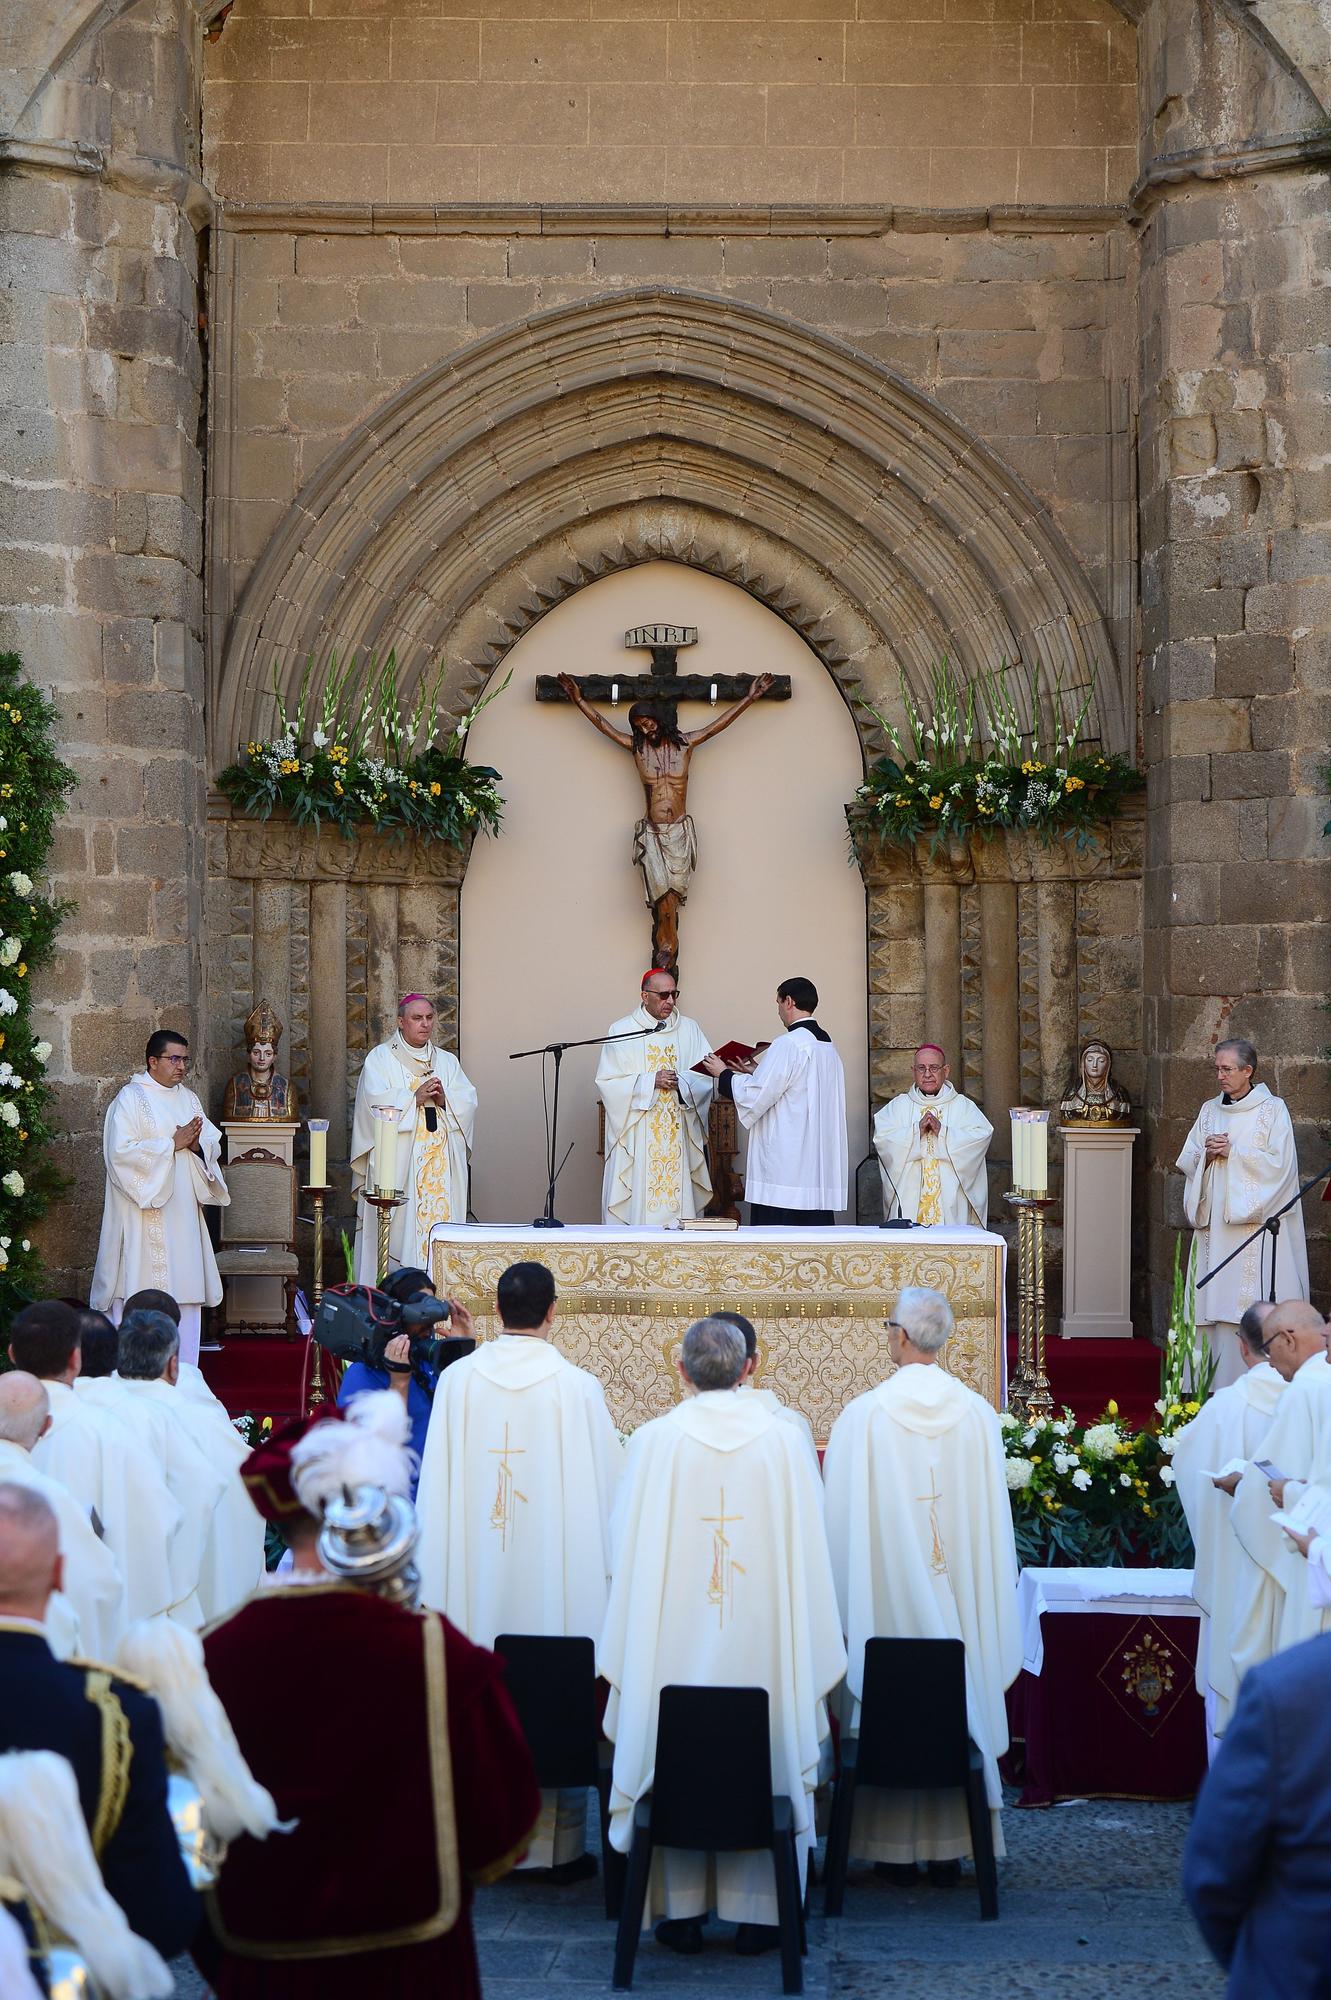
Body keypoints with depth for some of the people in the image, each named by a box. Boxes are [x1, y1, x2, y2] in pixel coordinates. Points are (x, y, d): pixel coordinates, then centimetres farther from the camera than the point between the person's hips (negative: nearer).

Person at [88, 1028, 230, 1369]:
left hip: (182, 1210, 7)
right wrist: (173, 1143, -15)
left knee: (184, 1287, 5)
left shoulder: (188, 1099, 15)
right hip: (144, 1213, -6)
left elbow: (213, 1146, 13)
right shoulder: (130, 1099, -6)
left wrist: (197, 1145, -10)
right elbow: (121, 1151, -16)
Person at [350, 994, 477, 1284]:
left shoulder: (447, 1061, 19)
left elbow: (468, 1102, 9)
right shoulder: (380, 1058, 6)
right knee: (400, 1226, -10)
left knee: (441, 1215, -4)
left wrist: (444, 1099, -10)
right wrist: (414, 1097, -15)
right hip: (399, 1161, -4)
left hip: (442, 1160, 4)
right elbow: (375, 1102, -7)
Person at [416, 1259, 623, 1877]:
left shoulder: (458, 1380, -3)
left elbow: (435, 1487, 3)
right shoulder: (578, 1387, -9)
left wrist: (437, 1583, 12)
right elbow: (604, 1488, -3)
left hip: (475, 1582, 2)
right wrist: (603, 1567, 9)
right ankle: (559, 1843, 11)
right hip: (558, 1580, -2)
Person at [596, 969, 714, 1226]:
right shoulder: (621, 1031, 3)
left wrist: (681, 1082, -15)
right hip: (637, 1142, -2)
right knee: (638, 1204, -7)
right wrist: (651, 1081, -13)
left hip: (678, 1136, 2)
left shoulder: (689, 1029, 10)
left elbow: (707, 1076, 4)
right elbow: (608, 1082, -4)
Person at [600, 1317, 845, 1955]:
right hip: (763, 1641, 1)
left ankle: (681, 1911, 12)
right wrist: (806, 1659, 10)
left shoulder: (654, 1441, -6)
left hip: (673, 1638, 0)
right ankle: (755, 1914, 12)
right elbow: (806, 1555, 1)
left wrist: (628, 1655, 13)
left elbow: (626, 1551, 0)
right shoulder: (785, 1441, -3)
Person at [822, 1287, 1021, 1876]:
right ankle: (949, 1843, 12)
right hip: (958, 1590, 2)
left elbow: (845, 1518, -6)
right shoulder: (977, 1414, -2)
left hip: (888, 1590, -2)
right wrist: (983, 1589, 15)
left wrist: (849, 1599, 4)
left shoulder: (864, 1416, -10)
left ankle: (897, 1845, 9)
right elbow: (993, 1515, 4)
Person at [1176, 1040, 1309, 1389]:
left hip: (1255, 1223, -5)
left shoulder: (1272, 1109, -1)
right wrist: (1208, 1155, -7)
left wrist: (1232, 1152, -10)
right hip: (1216, 1225, 5)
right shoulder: (1210, 1110, 15)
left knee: (1252, 1305, -10)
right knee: (1215, 1304, 1)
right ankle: (1215, 1383, 2)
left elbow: (1279, 1163, -10)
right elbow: (1187, 1162, 13)